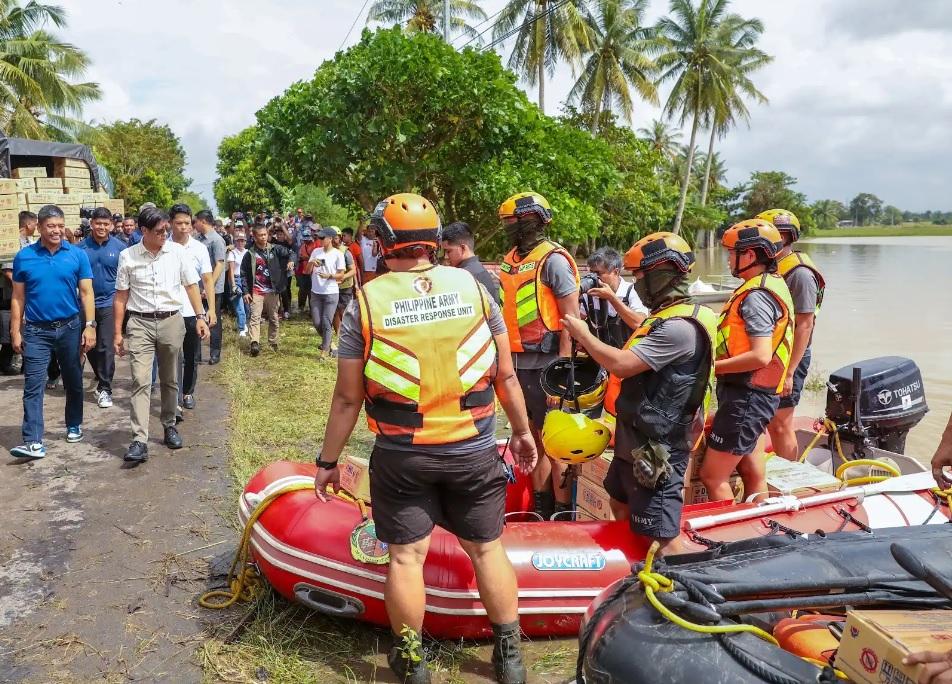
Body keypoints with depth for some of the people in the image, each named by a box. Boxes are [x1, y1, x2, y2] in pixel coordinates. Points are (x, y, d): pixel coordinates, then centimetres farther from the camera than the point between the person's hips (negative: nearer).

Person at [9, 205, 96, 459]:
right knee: (33, 386, -6)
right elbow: (18, 297, 3)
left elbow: (86, 293, -1)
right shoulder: (24, 256, -1)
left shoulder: (77, 255, -3)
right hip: (36, 331, 0)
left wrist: (90, 326, -8)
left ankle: (74, 425, 33)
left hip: (70, 328, 1)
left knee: (73, 382, 14)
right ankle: (33, 441, -7)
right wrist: (15, 332, 0)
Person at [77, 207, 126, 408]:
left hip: (109, 303, -2)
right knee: (89, 346, 14)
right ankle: (101, 377, 36)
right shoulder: (81, 247, -1)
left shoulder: (119, 247, -4)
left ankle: (105, 388, 4)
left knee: (106, 348, -5)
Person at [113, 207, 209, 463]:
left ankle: (169, 426, 30)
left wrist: (200, 317, 1)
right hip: (140, 323, -1)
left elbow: (191, 285, 7)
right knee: (140, 382, -8)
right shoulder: (128, 256, -2)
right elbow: (121, 296, 2)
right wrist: (117, 332, 1)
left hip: (171, 321, 2)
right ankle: (139, 441, -9)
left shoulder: (177, 251, 0)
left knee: (170, 381, 13)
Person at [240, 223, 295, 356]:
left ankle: (273, 343, 21)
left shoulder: (275, 249, 1)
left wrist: (291, 260, -26)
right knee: (255, 317, -14)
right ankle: (255, 343, -23)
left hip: (272, 291, 2)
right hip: (256, 292, -2)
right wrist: (246, 292, -5)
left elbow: (291, 253, -2)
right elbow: (244, 274, 1)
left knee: (274, 319, 9)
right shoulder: (250, 254, -2)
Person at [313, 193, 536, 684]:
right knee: (487, 549, 17)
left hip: (401, 457, -1)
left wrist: (328, 460, 5)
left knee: (406, 556, 13)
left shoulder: (367, 301, -9)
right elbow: (506, 374, 1)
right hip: (474, 451, 2)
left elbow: (347, 397, -7)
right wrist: (522, 431, 15)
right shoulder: (472, 286, -4)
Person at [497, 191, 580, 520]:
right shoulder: (511, 260, 13)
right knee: (533, 439, 16)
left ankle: (563, 515, 10)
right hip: (517, 364, 8)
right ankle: (541, 509, 29)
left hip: (544, 366, -8)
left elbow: (571, 317, -14)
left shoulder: (553, 259, -10)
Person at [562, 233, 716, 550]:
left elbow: (622, 364, -28)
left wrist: (584, 335, -12)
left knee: (659, 538, -4)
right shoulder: (667, 316, 11)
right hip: (636, 439, 11)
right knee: (620, 506, 27)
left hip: (657, 449, -11)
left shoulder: (679, 327, -24)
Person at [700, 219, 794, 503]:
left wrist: (712, 366, -18)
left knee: (712, 476, -4)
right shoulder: (771, 284, 13)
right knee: (753, 474, 17)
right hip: (754, 395, 10)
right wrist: (718, 358, 7)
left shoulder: (757, 295, -19)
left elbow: (760, 356, -26)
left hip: (745, 397, -10)